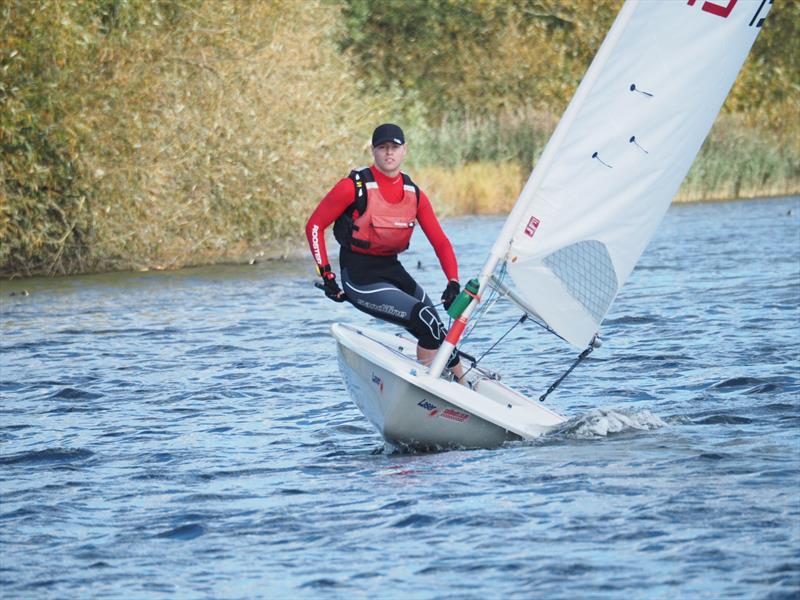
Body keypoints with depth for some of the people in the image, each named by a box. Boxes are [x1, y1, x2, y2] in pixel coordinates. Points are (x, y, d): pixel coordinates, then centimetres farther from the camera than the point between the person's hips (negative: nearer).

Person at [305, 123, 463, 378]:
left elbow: (440, 242, 5)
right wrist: (326, 275, -11)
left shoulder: (414, 194, 4)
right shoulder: (354, 187, -12)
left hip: (393, 270, 6)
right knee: (425, 319, -21)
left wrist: (453, 282, -9)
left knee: (435, 333, 4)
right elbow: (315, 225, -6)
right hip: (360, 278, -6)